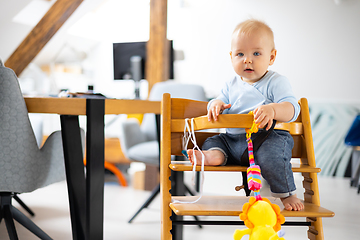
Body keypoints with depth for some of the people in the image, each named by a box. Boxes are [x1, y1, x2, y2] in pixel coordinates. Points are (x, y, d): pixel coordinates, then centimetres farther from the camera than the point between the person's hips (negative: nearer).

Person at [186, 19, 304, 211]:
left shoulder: (276, 82, -2)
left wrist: (272, 109, -36)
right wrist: (216, 104, -6)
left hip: (266, 137, -6)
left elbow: (292, 109, -14)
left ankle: (287, 194, -14)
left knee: (271, 151, -33)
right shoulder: (232, 85, 16)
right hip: (232, 139, 7)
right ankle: (214, 154, -35)